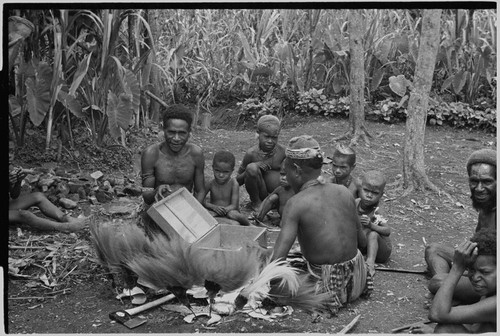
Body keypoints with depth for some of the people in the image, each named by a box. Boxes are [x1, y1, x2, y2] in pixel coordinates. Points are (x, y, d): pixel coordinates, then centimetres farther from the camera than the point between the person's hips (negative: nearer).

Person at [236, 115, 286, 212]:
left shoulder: (282, 151, -9)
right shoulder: (252, 153, -14)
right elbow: (238, 181, -7)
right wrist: (249, 170, -25)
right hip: (259, 191, -2)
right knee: (252, 168, -28)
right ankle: (256, 202, -6)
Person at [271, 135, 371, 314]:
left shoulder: (296, 203, -18)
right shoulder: (344, 192, -3)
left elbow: (278, 258, -23)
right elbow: (362, 241, 7)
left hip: (327, 284, -7)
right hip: (357, 280, 7)